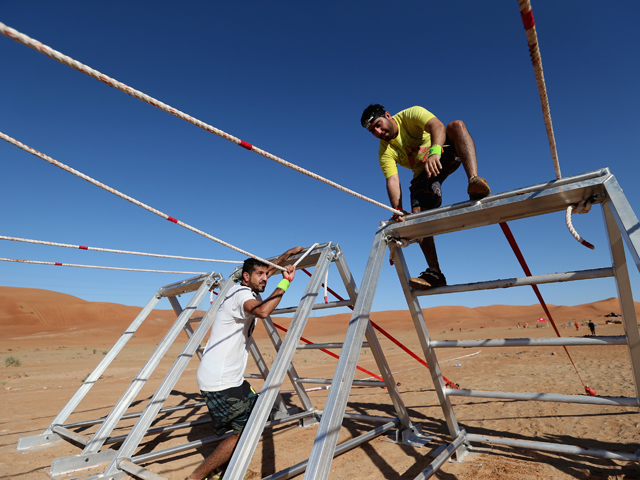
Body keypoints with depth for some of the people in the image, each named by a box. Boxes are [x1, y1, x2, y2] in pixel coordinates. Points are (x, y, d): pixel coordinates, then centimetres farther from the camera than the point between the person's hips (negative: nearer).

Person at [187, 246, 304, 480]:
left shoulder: (244, 291, 12)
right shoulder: (241, 293, -18)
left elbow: (268, 269, 29)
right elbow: (262, 311, -41)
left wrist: (287, 254, 32)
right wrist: (285, 283, -32)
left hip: (230, 378, 10)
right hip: (219, 381, -10)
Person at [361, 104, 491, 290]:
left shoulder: (411, 115, -15)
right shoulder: (385, 152, -8)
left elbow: (438, 126, -33)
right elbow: (392, 181, -20)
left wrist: (434, 151, -54)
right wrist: (397, 209, -37)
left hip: (446, 151, -2)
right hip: (424, 172, 3)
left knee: (457, 125, -32)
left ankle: (474, 180, -53)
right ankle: (434, 273, -18)